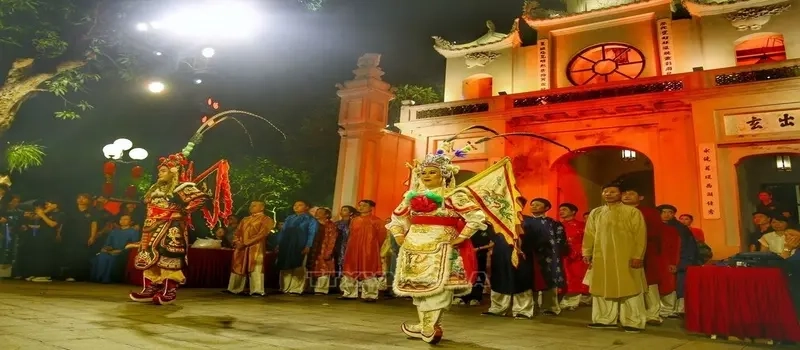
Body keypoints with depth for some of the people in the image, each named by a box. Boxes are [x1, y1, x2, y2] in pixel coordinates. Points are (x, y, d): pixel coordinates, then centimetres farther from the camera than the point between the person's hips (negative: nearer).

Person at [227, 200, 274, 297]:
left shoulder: (266, 219, -2)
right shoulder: (245, 220, 20)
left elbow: (261, 234, -12)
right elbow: (237, 232, 20)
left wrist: (245, 243, -16)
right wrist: (236, 242, -3)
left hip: (256, 248, -7)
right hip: (240, 247, 7)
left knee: (255, 269, -9)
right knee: (238, 268, 9)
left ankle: (257, 291, -8)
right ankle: (235, 289, 17)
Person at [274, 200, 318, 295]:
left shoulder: (311, 220, 4)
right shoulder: (289, 218, 18)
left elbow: (311, 234, -4)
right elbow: (282, 231, 17)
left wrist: (308, 246, -15)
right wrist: (278, 244, 8)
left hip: (300, 246, -5)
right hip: (286, 246, 5)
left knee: (298, 268, -3)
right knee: (286, 267, 5)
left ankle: (296, 289, 2)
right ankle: (286, 288, 13)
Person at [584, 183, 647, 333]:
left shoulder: (633, 212, 1)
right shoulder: (595, 213, 11)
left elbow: (640, 235, -5)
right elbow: (589, 234, 12)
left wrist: (637, 256, -13)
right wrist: (587, 253, 5)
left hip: (626, 258, -4)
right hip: (601, 257, 4)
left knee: (629, 289, 1)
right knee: (603, 288, 8)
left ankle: (633, 322, 9)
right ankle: (606, 319, 18)